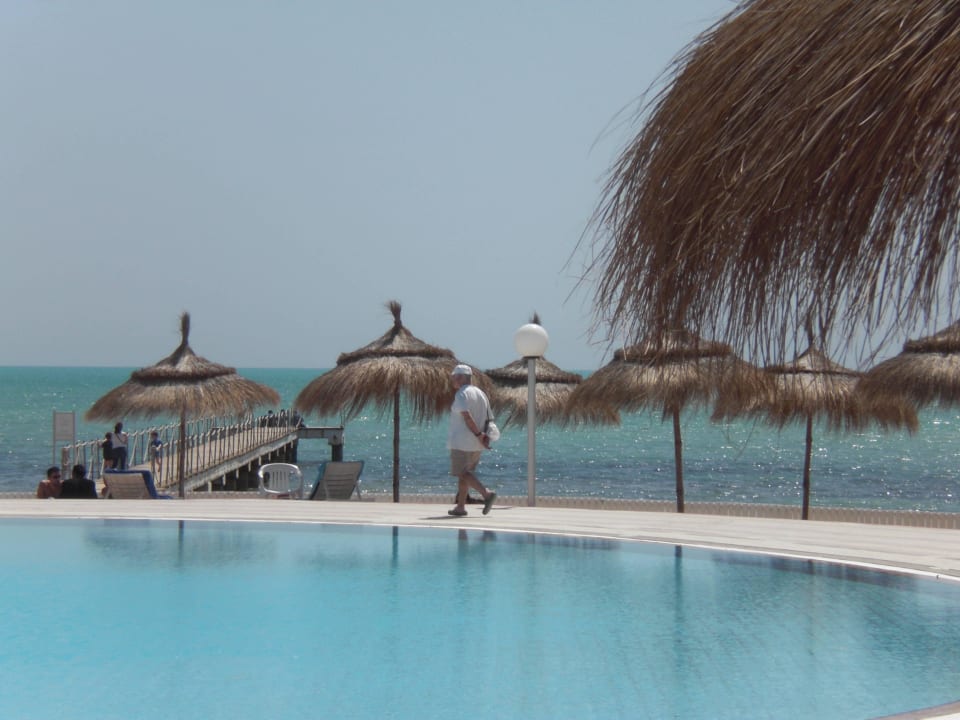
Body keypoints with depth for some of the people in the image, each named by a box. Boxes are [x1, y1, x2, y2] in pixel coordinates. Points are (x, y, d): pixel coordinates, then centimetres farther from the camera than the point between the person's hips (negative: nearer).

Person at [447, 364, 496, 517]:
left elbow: (467, 417, -23)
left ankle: (487, 493, -23)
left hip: (461, 441, -8)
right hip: (475, 445, 8)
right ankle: (460, 507, 12)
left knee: (462, 474, -7)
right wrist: (485, 436, 1)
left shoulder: (461, 394, -11)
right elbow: (488, 419, 13)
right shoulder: (481, 394, 15)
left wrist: (478, 434, -18)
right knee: (464, 473, 14)